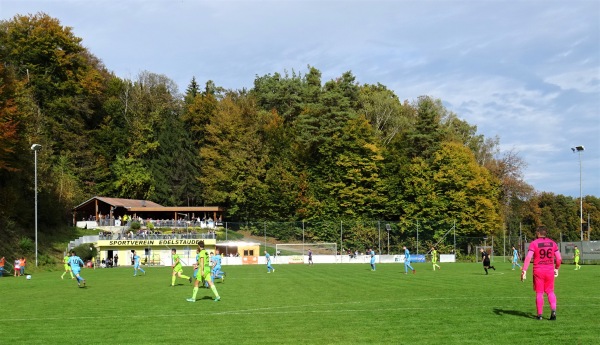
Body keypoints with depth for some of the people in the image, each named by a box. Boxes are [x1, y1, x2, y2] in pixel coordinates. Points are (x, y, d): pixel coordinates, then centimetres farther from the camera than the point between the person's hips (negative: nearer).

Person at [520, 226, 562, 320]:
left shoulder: (534, 243, -5)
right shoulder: (552, 243, 6)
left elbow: (528, 257, -16)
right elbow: (559, 258, 6)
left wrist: (524, 271, -16)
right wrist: (557, 268, 21)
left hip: (538, 271, -3)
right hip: (550, 271, 3)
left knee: (539, 293, 6)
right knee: (550, 292, 13)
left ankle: (540, 314, 8)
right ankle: (553, 310, -6)